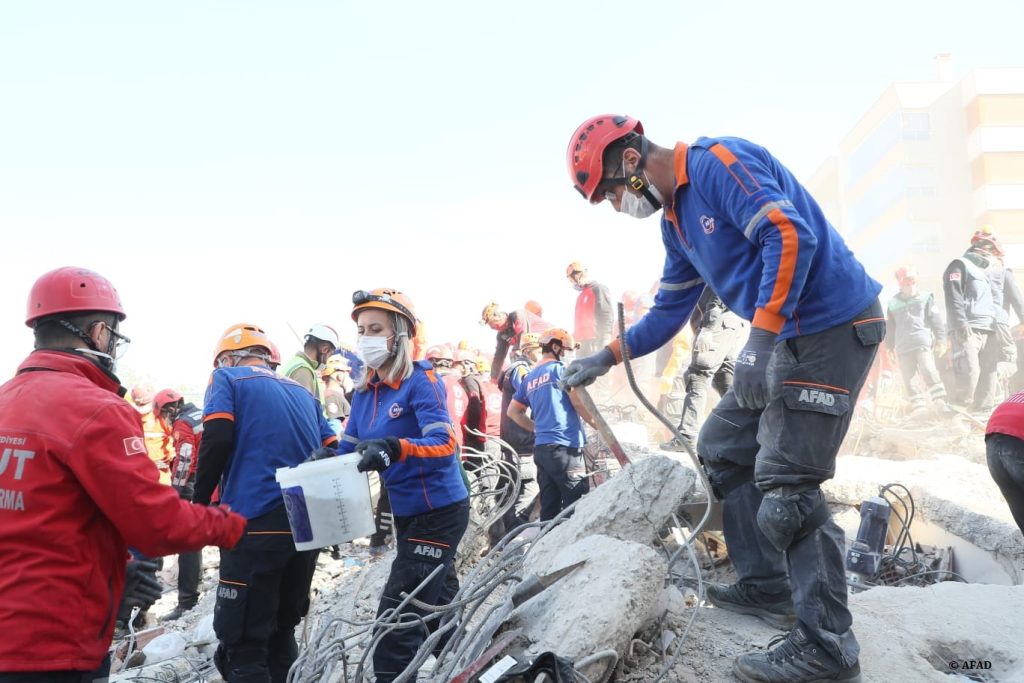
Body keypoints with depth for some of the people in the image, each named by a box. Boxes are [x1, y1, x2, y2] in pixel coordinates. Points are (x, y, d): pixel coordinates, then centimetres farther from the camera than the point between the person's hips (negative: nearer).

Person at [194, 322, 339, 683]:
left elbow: (217, 440, -11)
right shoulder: (302, 392, 21)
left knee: (243, 645, -1)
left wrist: (200, 501, 0)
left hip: (255, 525, -6)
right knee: (281, 633, 21)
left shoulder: (227, 378, 7)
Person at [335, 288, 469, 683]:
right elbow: (348, 452, 4)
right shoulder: (365, 392, 5)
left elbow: (445, 444, -28)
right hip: (407, 515, 8)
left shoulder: (421, 380, -17)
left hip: (440, 512, -8)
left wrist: (395, 447, -43)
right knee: (438, 611, 23)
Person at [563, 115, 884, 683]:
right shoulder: (676, 220, 15)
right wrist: (605, 358, 18)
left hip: (832, 327, -10)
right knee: (722, 447, 15)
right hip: (786, 335, 10)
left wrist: (759, 338, -30)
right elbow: (669, 312, 23)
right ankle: (766, 587, 24)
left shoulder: (719, 162, -14)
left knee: (786, 483, -12)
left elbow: (790, 235, -26)